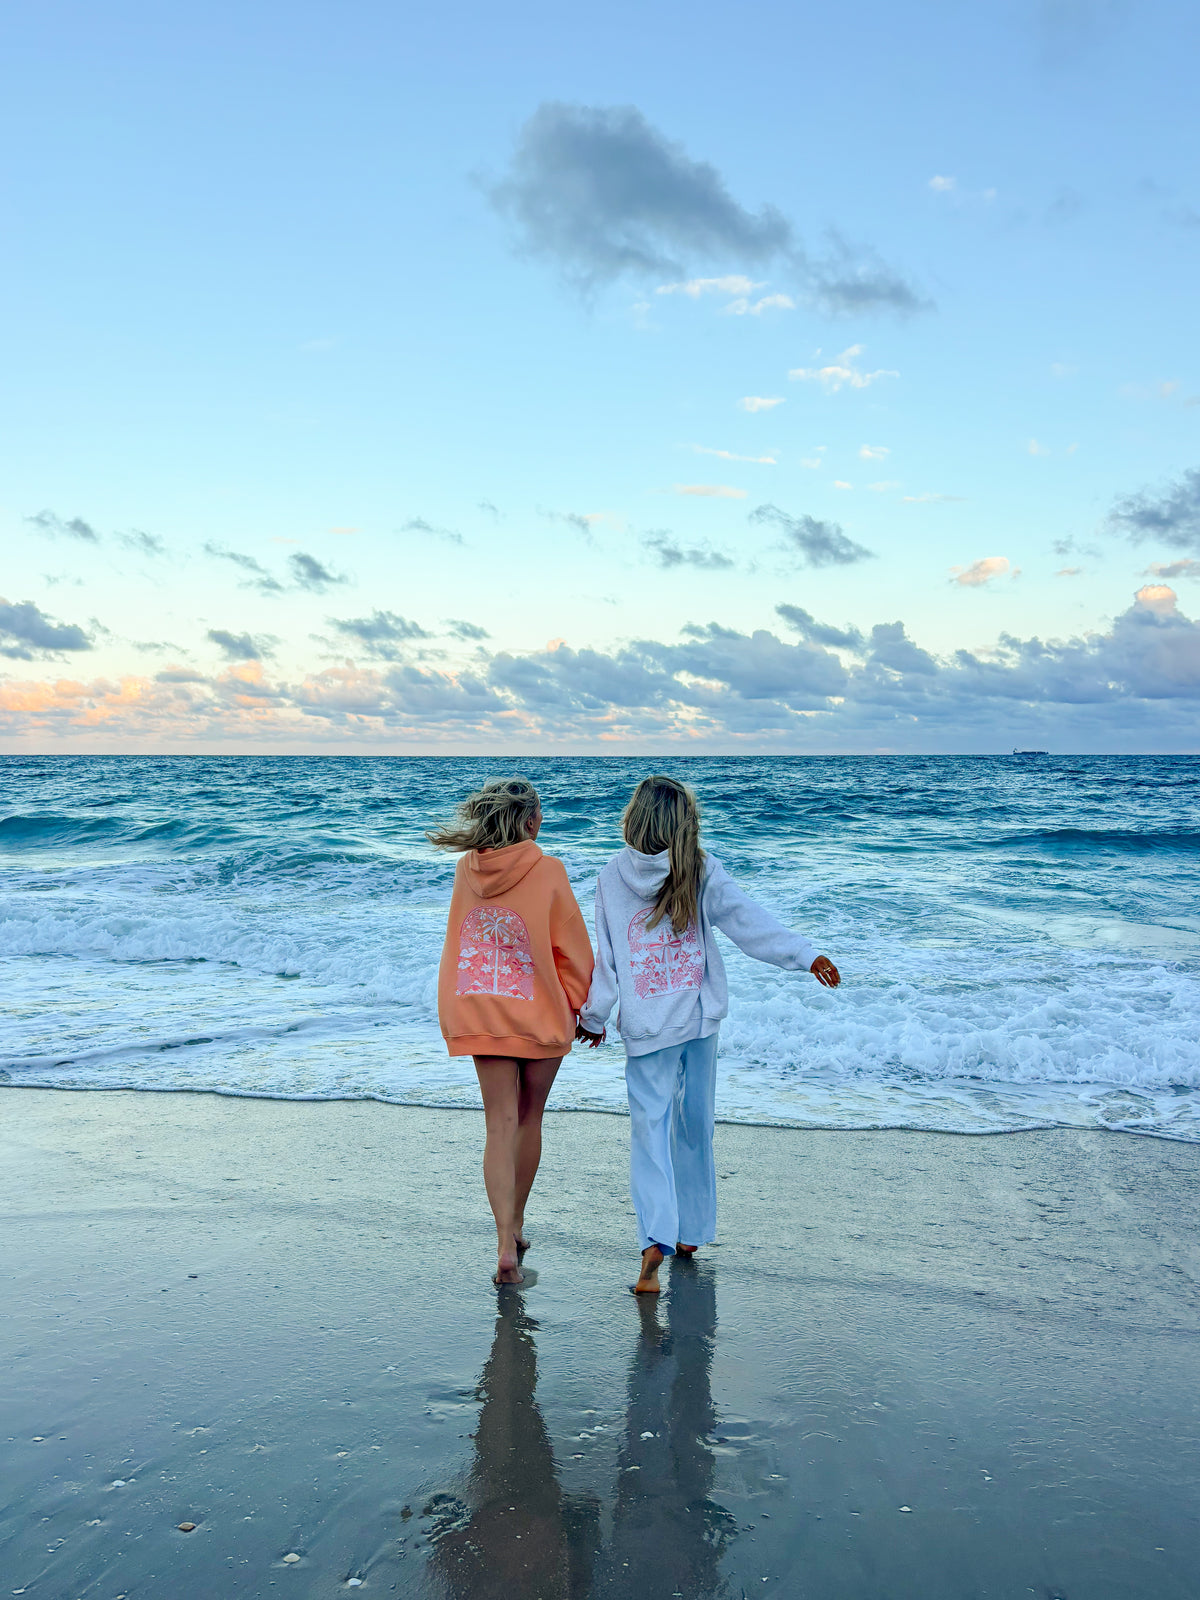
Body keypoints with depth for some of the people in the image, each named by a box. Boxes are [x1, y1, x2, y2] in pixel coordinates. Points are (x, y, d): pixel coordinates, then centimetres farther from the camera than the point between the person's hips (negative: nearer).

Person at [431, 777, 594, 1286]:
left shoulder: (467, 868, -3)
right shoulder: (547, 871, -14)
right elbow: (573, 947, -5)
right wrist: (577, 1004, 6)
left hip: (480, 1013, 3)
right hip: (541, 1014, -2)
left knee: (500, 1125, 5)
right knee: (529, 1120, 16)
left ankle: (506, 1245, -5)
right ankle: (515, 1226, 30)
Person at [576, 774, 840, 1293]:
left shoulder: (612, 877, -3)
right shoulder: (702, 871, -5)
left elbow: (605, 955, 1)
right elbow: (748, 920, -12)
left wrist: (592, 1016, 11)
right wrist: (805, 955, -10)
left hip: (646, 1024, -1)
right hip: (700, 1016, 1)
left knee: (649, 1128, 1)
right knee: (695, 1124, 15)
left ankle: (656, 1238, -17)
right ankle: (690, 1231, 27)